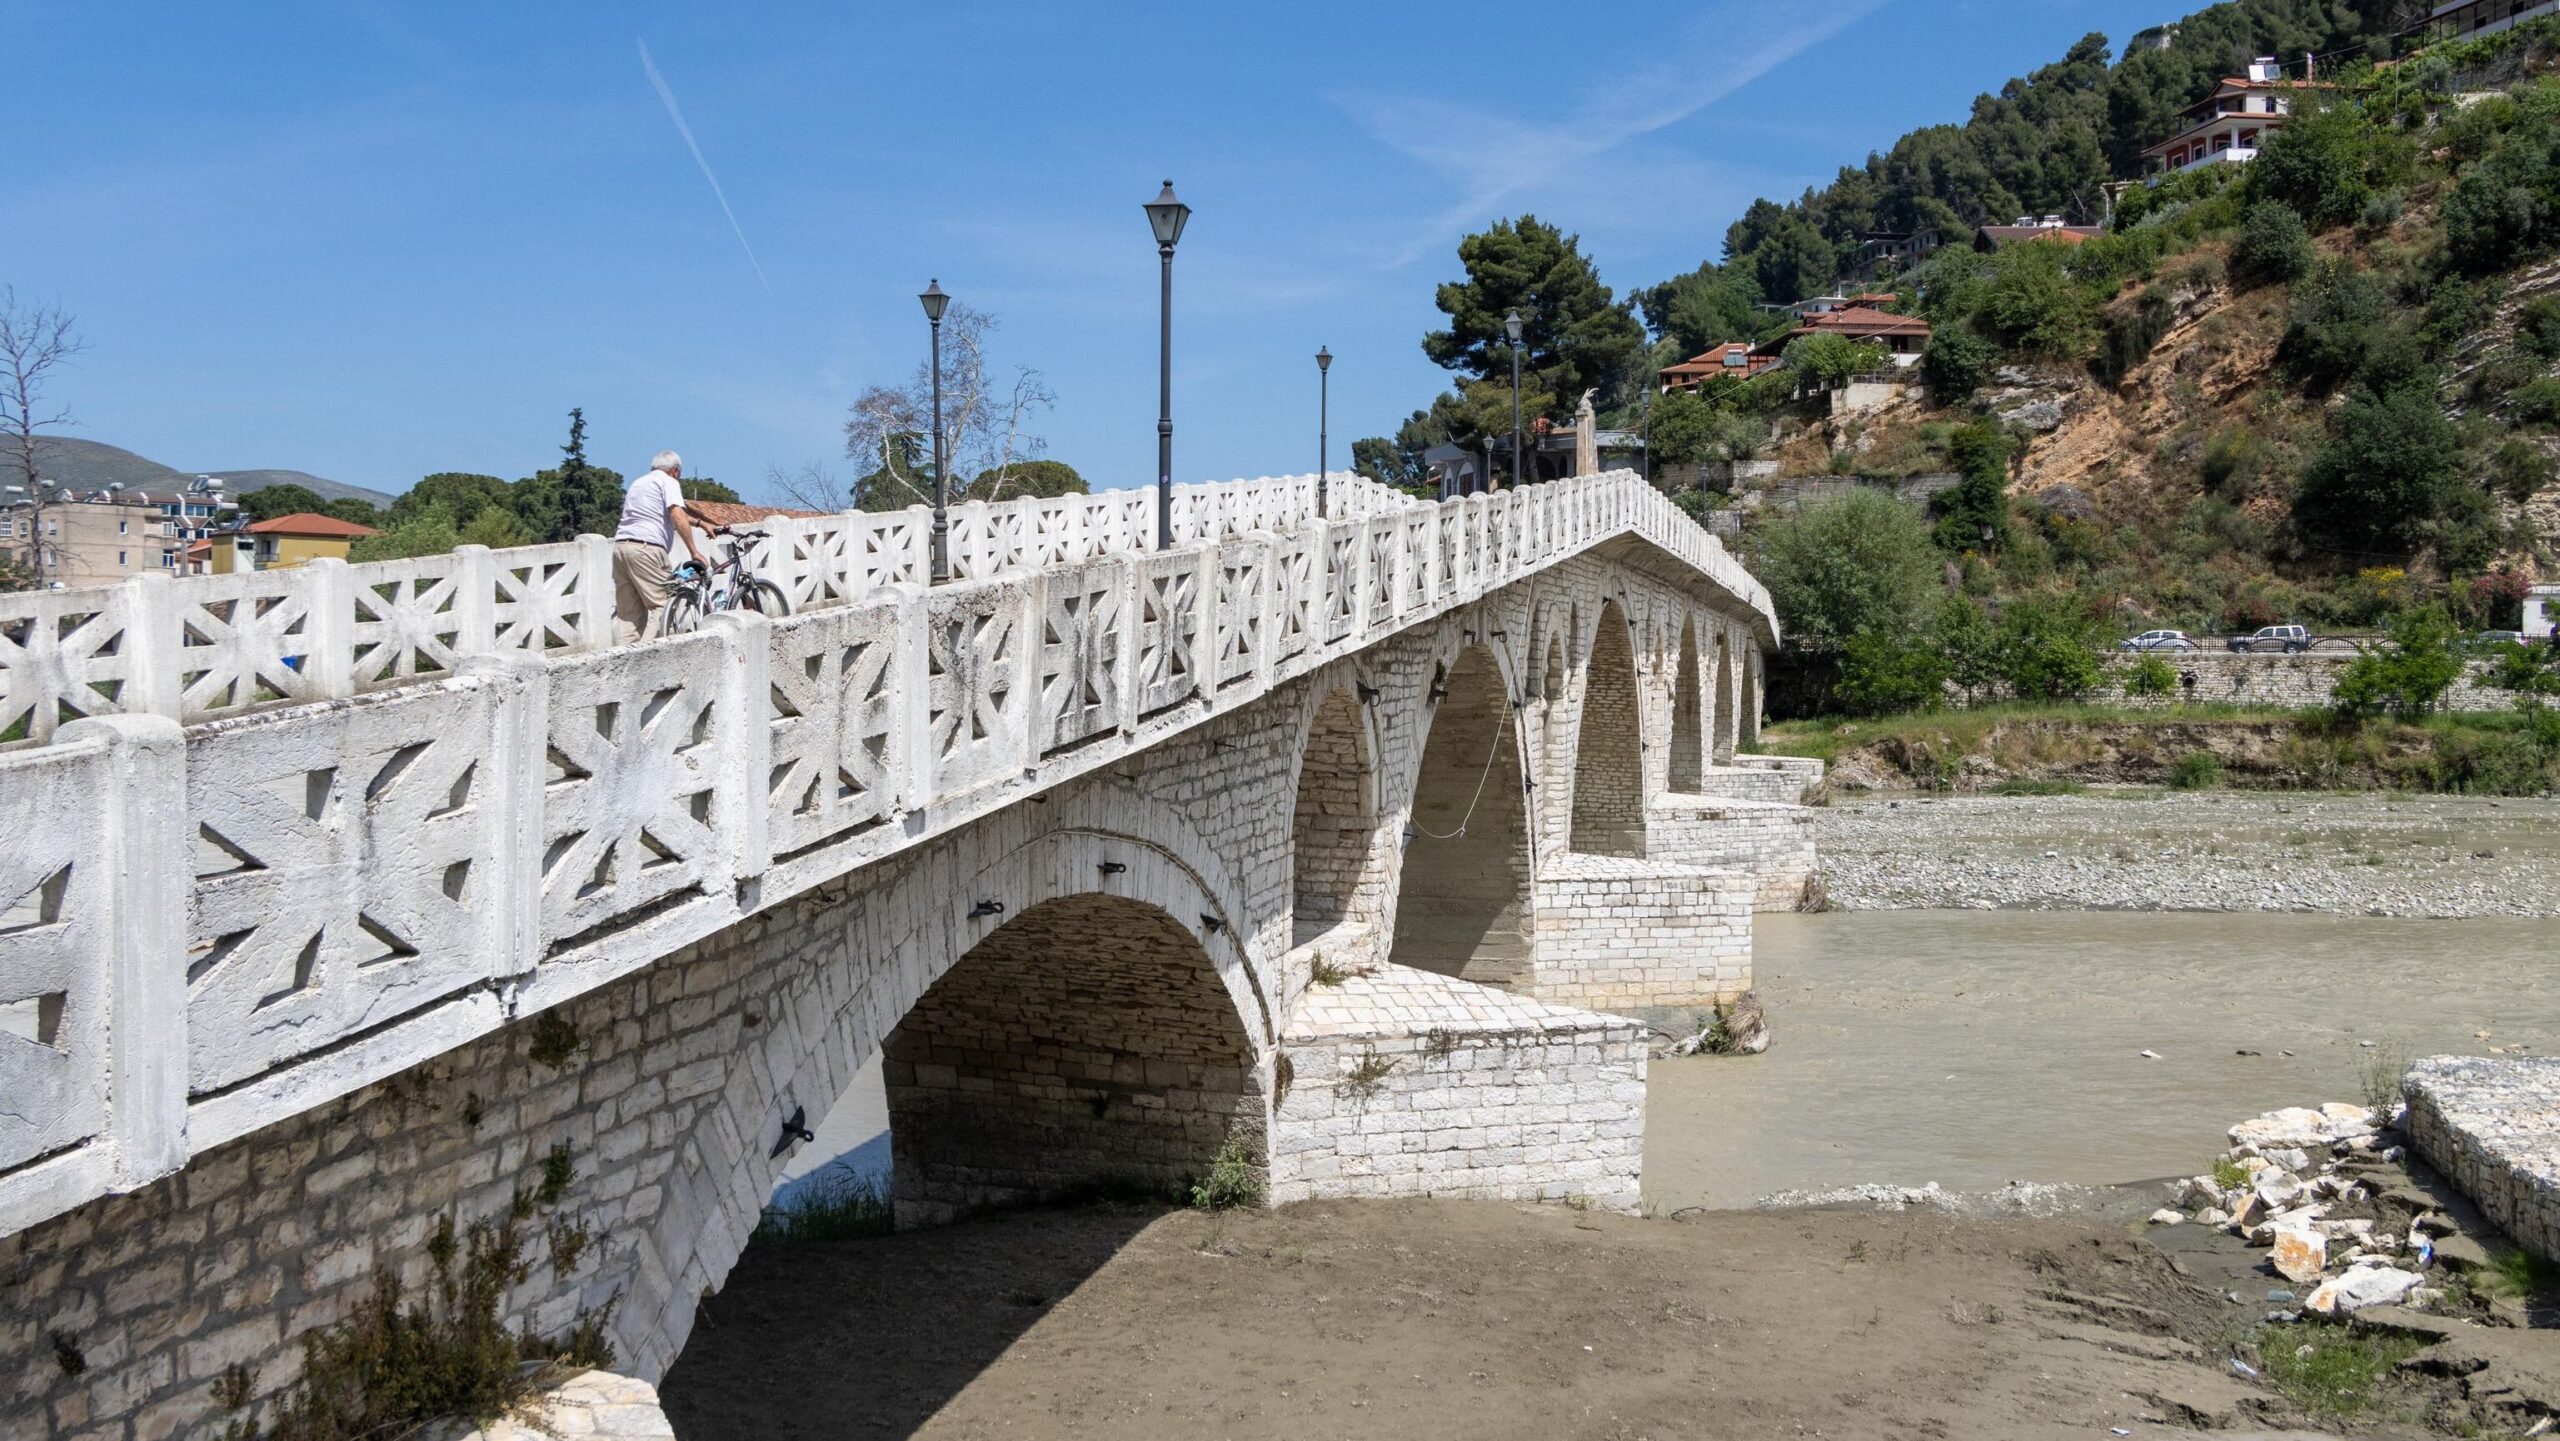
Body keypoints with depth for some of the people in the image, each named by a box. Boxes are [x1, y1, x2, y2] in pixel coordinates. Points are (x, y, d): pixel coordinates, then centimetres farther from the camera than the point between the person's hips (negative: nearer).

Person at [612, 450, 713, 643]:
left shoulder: (638, 483, 30)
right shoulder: (669, 482, 4)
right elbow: (677, 516, -12)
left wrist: (701, 523, 47)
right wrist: (695, 551, -13)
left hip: (621, 545, 8)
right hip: (646, 548, -8)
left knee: (626, 611, 8)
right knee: (660, 605, -7)